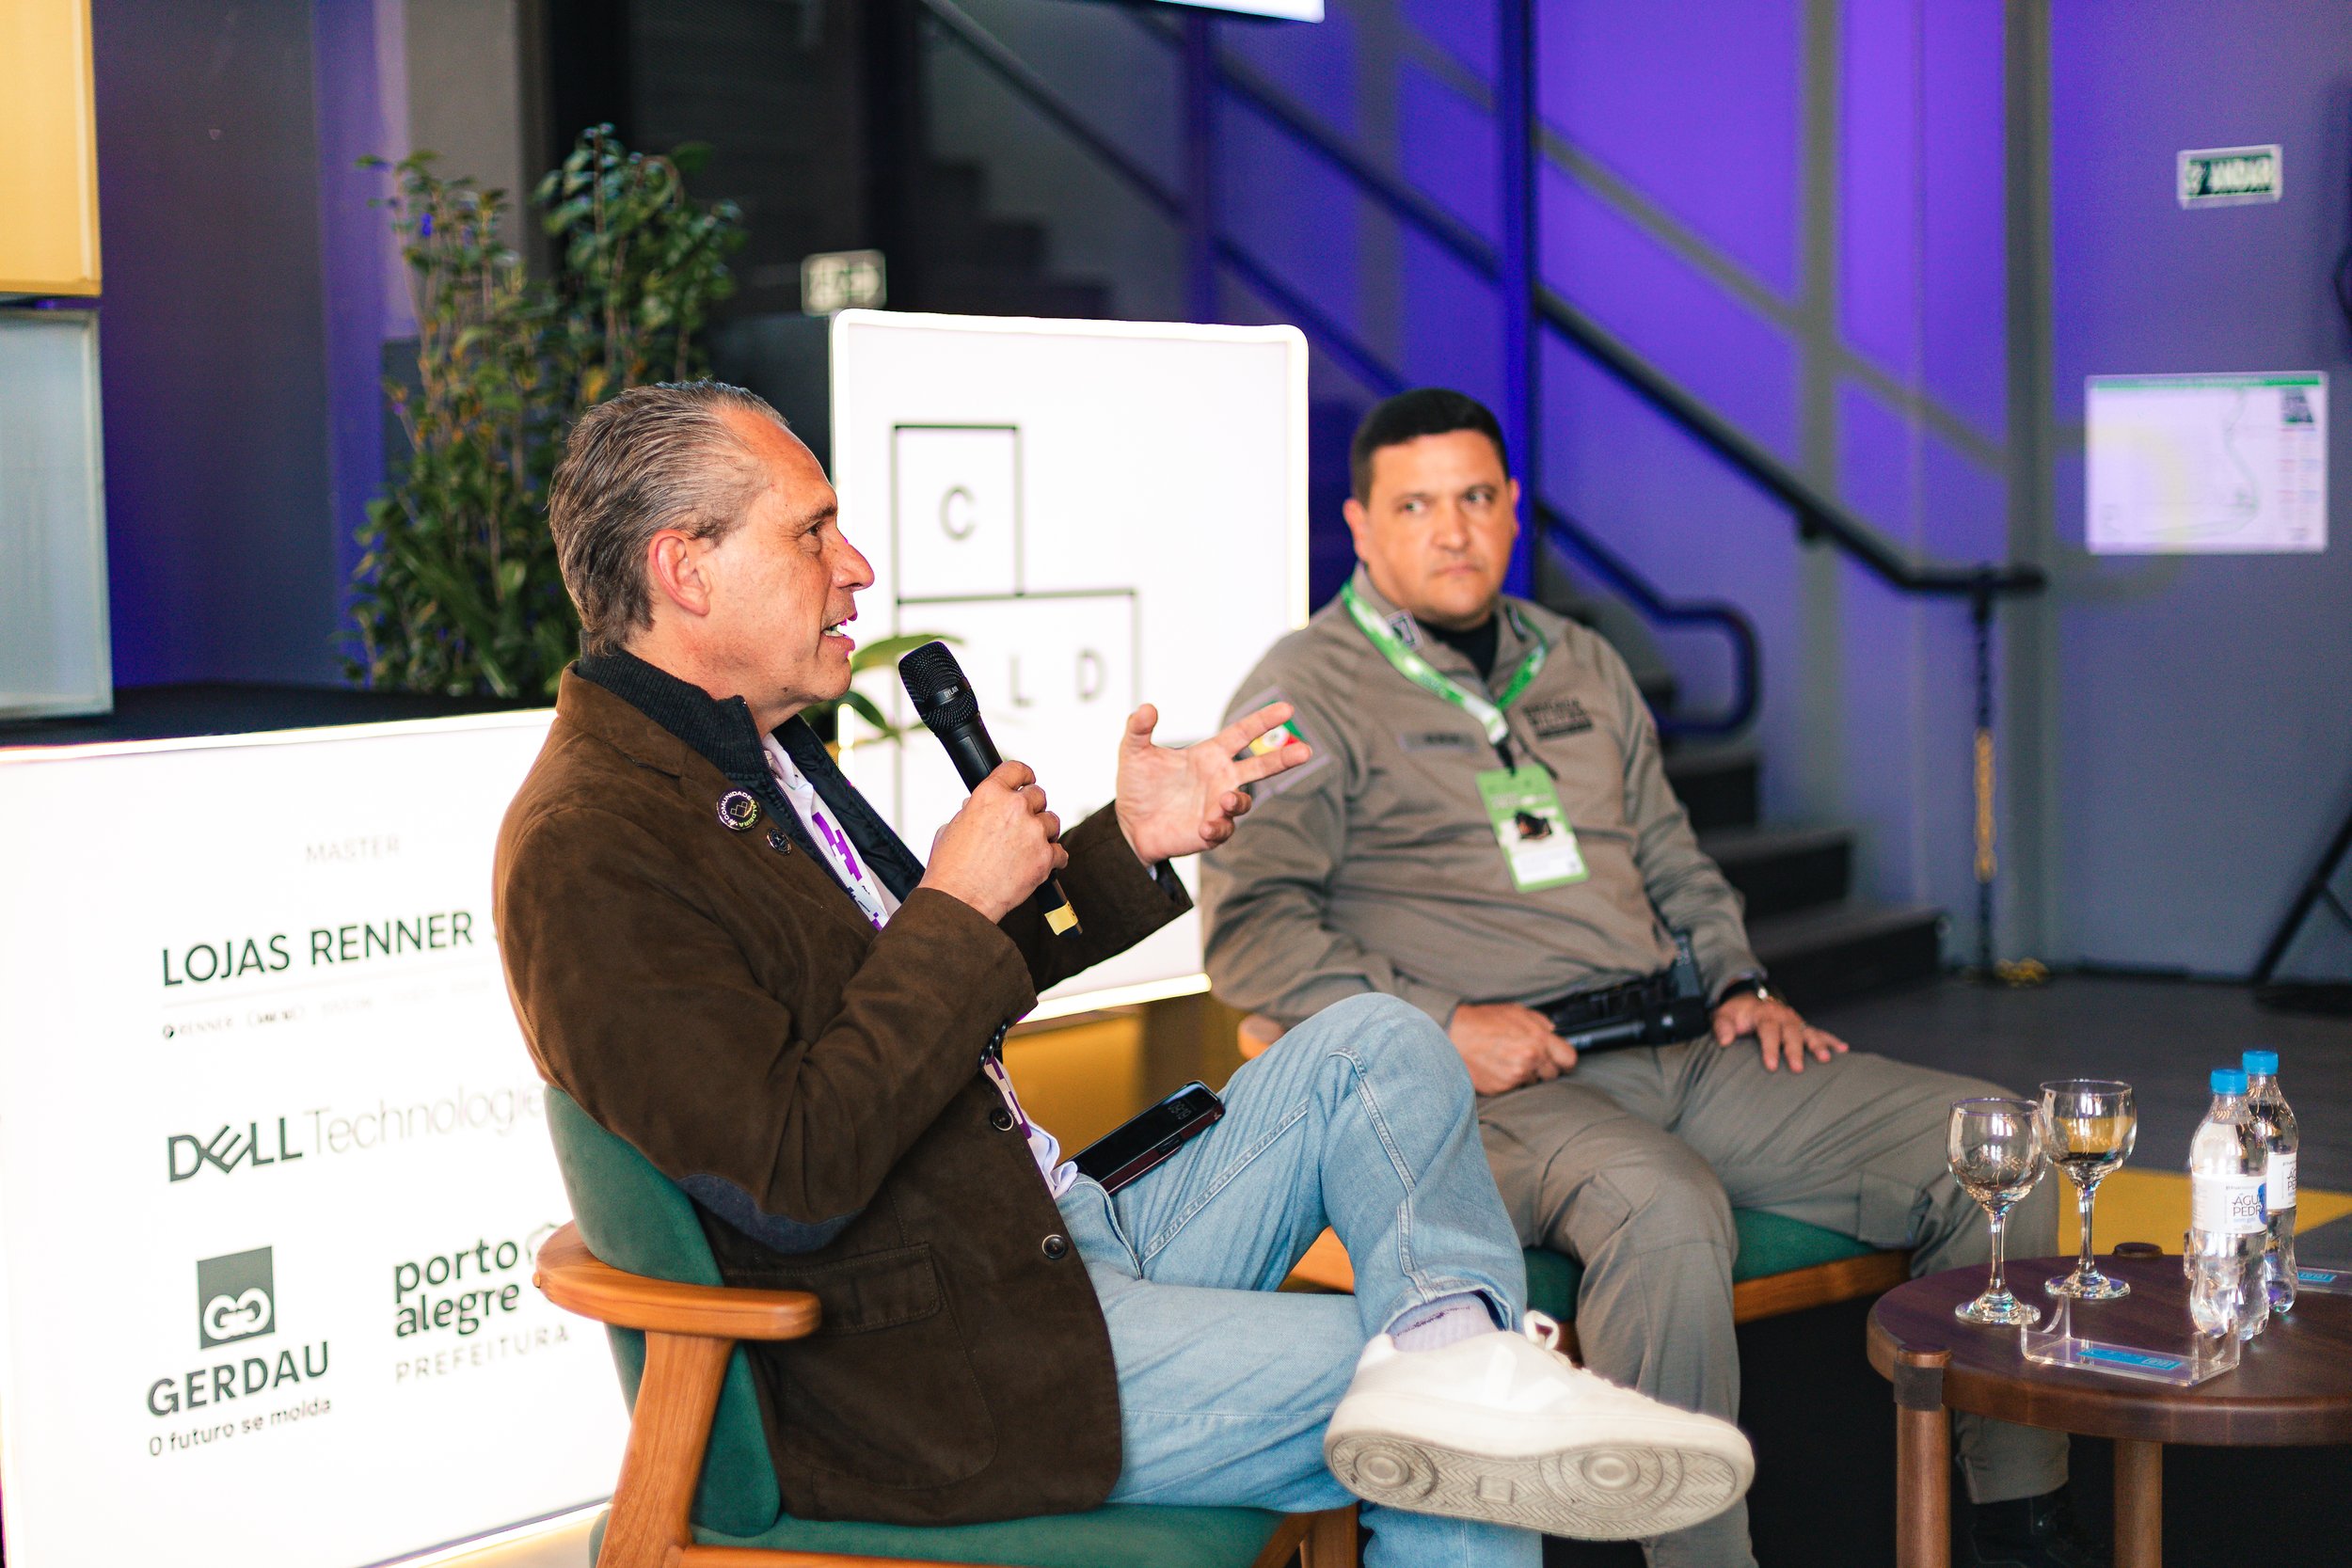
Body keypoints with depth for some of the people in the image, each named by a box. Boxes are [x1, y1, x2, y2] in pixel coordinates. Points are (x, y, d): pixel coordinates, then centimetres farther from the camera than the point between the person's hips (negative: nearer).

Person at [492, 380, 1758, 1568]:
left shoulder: (752, 754, 13)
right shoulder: (586, 857, -19)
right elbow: (790, 1184, -26)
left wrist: (1129, 846, 8)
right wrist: (957, 906, -18)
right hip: (937, 1377, -10)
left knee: (1374, 1048, -1)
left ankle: (1453, 1357, -21)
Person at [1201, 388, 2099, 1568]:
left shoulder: (1580, 666, 23)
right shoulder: (1308, 692, 1)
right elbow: (1249, 928, -8)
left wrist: (1739, 983, 11)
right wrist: (1442, 1025, -17)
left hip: (1675, 1048, 7)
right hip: (1491, 1086, -7)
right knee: (1663, 1208, -40)